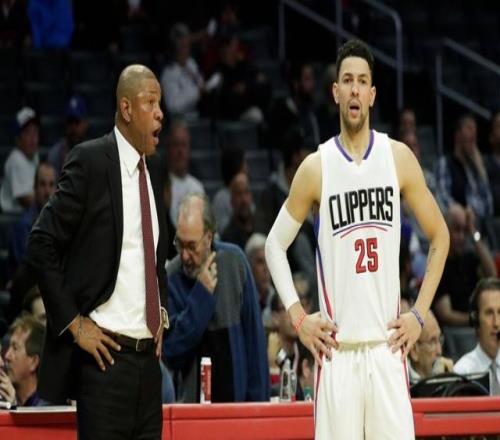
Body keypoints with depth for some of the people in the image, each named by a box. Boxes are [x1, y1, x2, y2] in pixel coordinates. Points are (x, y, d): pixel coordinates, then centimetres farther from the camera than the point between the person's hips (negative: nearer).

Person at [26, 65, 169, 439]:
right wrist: (73, 323, -10)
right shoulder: (90, 160, -7)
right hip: (106, 353, -6)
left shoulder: (154, 167, 13)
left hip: (148, 352, 6)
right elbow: (42, 246, -8)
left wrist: (162, 311, 15)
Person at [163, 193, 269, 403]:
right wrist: (201, 296, -17)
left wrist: (258, 399, 3)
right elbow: (171, 352, -12)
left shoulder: (234, 261, -2)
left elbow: (254, 336, 4)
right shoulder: (170, 278, -6)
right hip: (192, 400, -1)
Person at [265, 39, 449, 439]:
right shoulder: (316, 168, 2)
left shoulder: (399, 158, 5)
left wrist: (419, 314, 6)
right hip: (337, 350, -1)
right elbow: (275, 245, 11)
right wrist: (298, 317, 1)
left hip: (387, 347, 1)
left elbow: (440, 237, 14)